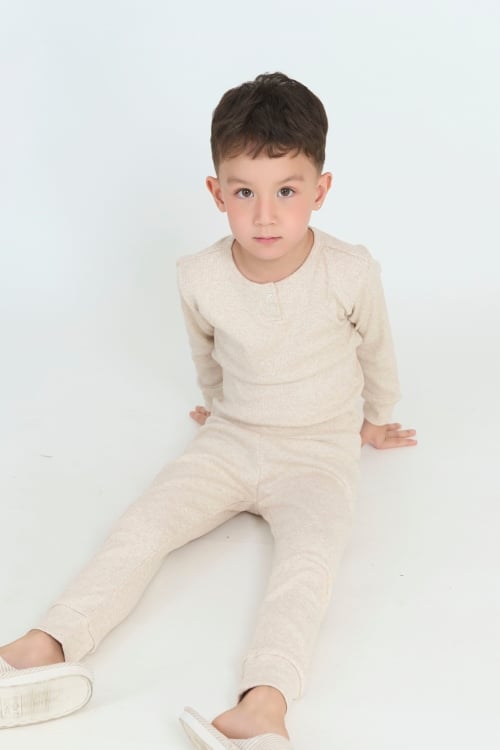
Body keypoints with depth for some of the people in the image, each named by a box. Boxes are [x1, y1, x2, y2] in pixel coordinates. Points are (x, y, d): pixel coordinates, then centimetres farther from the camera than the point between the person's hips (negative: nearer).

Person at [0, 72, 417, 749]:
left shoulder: (350, 271, -16)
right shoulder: (199, 278, -11)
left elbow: (375, 347, 5)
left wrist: (374, 418, 22)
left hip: (318, 453, -2)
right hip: (229, 442, 3)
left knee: (310, 552, -30)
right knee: (146, 523, -17)